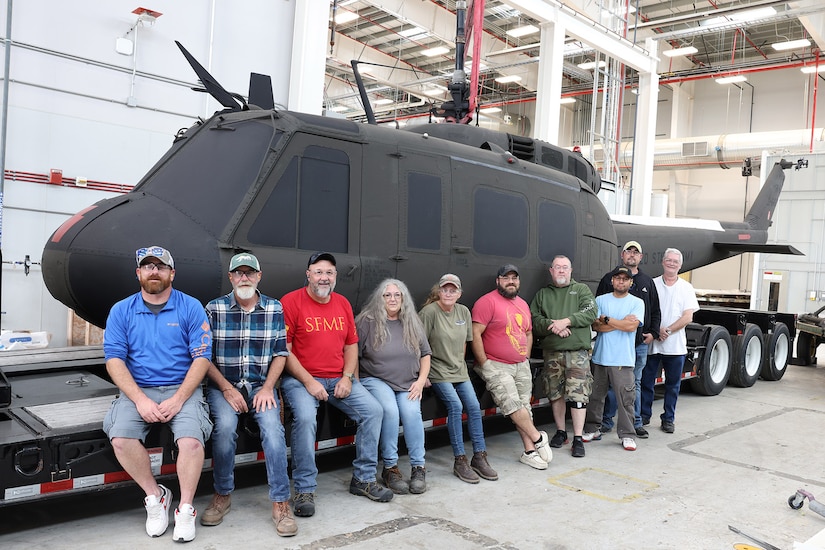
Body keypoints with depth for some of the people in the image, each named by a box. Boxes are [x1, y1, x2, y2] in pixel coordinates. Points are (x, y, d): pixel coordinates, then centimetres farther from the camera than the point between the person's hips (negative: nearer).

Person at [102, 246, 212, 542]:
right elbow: (114, 360, -1)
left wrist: (177, 399, -15)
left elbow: (201, 358, -4)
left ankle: (185, 509, -4)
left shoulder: (191, 307, 1)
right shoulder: (121, 311, 7)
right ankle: (155, 495, 0)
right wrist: (140, 399, -15)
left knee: (191, 440, -27)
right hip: (138, 390, 2)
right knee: (121, 438, -26)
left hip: (182, 389, -2)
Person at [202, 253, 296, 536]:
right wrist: (227, 389, -11)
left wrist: (268, 387, -8)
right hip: (222, 385, -1)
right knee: (225, 425, -29)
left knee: (272, 425, -26)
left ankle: (280, 502, -16)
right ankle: (222, 495, -7)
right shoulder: (214, 308, 0)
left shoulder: (274, 309, 5)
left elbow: (280, 353, 5)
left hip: (261, 385, 1)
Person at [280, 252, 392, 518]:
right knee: (305, 418, -32)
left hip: (338, 379, 6)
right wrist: (308, 381, -17)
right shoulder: (291, 302, -6)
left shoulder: (343, 304, 12)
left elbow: (351, 345, 14)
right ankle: (305, 490, -15)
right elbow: (283, 349, -10)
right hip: (300, 379, -5)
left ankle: (364, 478, 7)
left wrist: (347, 377, -2)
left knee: (374, 410, -8)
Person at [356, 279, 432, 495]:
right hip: (375, 380, -3)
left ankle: (418, 468, -14)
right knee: (389, 410, -30)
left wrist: (421, 380, 2)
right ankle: (390, 468, -16)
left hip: (408, 385, 3)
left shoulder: (412, 324, 12)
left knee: (412, 411, -26)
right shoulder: (366, 322, -1)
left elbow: (425, 354, 16)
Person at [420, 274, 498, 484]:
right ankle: (460, 461, -13)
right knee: (455, 406, -21)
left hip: (460, 372, 6)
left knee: (474, 406, -9)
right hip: (438, 372, -6)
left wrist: (460, 364, 11)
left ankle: (479, 457, 2)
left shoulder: (464, 312, 8)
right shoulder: (429, 312, -12)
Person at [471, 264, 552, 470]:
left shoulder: (523, 304, 14)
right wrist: (484, 364, -16)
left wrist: (526, 357, 14)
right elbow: (475, 334, -16)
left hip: (521, 366, 7)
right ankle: (538, 438, 3)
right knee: (512, 403, -16)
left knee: (525, 407, 6)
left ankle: (529, 451, 13)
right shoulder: (487, 302, -11)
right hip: (495, 366, -7)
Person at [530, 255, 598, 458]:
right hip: (551, 352, 3)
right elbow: (534, 319, 3)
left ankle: (578, 439, -2)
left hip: (577, 352, -2)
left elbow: (591, 313, -5)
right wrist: (552, 325, -15)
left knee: (578, 395, -8)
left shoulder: (582, 289, 10)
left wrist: (566, 321, -16)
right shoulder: (542, 294, 15)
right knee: (556, 394, 9)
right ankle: (560, 432, 25)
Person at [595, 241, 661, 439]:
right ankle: (606, 421, 13)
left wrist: (653, 333, 7)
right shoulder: (609, 279, 3)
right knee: (611, 382, 2)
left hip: (640, 343, 3)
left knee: (635, 383, 10)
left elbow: (655, 311, 18)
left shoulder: (647, 281, 13)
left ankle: (636, 423, 18)